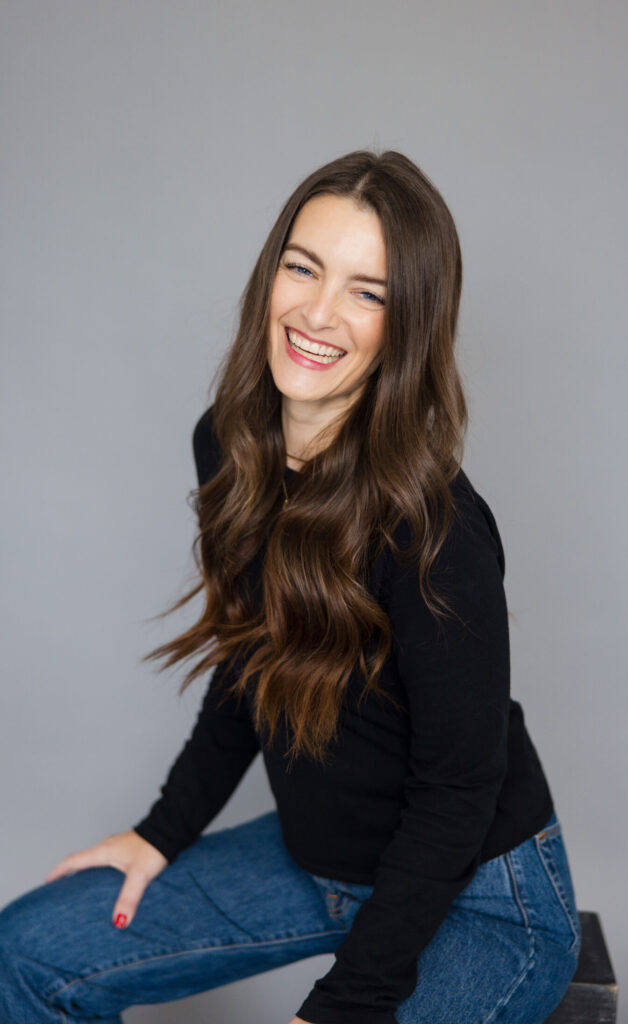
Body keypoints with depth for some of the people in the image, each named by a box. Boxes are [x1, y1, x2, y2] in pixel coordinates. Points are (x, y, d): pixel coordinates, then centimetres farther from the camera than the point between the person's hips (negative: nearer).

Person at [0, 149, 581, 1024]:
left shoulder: (432, 525, -28)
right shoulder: (228, 447, -6)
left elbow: (458, 789, -20)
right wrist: (164, 834, 6)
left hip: (479, 902, -6)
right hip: (315, 854, 7)